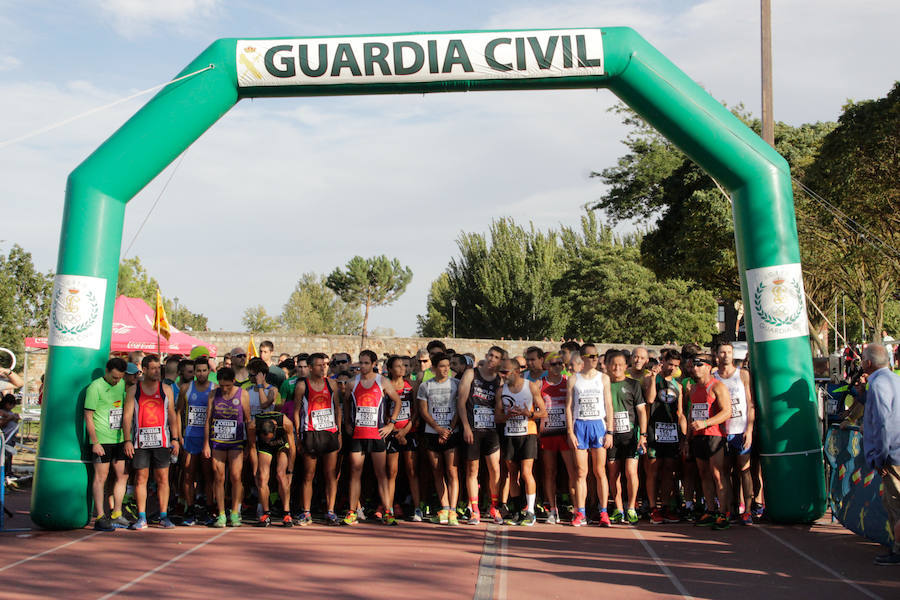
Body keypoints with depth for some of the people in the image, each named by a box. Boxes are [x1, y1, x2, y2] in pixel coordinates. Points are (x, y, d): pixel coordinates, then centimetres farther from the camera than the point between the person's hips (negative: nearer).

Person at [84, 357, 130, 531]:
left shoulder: (122, 385, 11)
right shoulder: (95, 387, -9)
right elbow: (88, 417, -11)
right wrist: (95, 442, -14)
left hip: (119, 439, 7)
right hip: (101, 440, -7)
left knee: (123, 475, 7)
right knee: (101, 477, -3)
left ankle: (116, 514, 17)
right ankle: (100, 518, 2)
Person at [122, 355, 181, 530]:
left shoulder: (166, 389, 9)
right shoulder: (133, 390, 6)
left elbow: (172, 415, 10)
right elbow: (127, 415, 3)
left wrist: (175, 438, 2)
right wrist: (127, 440, -6)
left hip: (162, 441, 1)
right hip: (140, 441, -1)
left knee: (163, 478, 0)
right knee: (141, 478, 1)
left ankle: (164, 517, 7)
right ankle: (142, 518, 7)